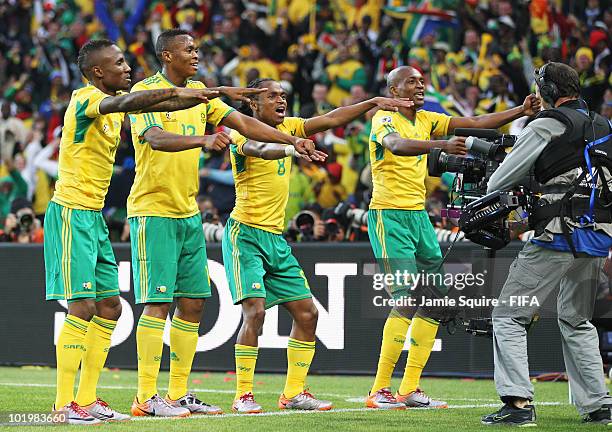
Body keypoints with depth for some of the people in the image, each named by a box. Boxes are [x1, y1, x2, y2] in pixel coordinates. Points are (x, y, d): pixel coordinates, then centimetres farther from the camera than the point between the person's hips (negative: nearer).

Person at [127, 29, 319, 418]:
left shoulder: (199, 93, 12)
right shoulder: (145, 92, -11)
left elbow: (244, 123, 13)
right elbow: (157, 139, -28)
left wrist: (293, 140, 3)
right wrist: (204, 140, -44)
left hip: (189, 212, 8)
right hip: (154, 211, -8)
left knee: (193, 304, 8)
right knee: (158, 302, -10)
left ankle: (179, 393, 14)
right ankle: (146, 397, -7)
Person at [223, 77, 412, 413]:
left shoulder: (287, 129, 12)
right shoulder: (242, 134, -11)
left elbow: (330, 119, 9)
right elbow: (259, 149, -33)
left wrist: (373, 103, 0)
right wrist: (291, 149, -53)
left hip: (276, 237, 8)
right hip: (246, 234, -8)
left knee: (307, 312, 4)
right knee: (255, 310, -19)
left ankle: (293, 393, 13)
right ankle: (243, 395, -13)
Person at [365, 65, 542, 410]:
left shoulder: (427, 120, 14)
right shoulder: (384, 119, -9)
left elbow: (475, 123, 10)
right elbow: (397, 145, -32)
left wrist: (521, 112, -3)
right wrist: (442, 145, -48)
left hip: (419, 214, 8)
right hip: (389, 216, -8)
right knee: (407, 301, -16)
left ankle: (410, 388, 12)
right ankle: (379, 391, -12)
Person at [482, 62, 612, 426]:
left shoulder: (547, 127, -5)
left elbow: (501, 181, 1)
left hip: (559, 235, -7)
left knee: (509, 316, -2)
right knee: (577, 321, 21)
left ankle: (519, 402, -14)